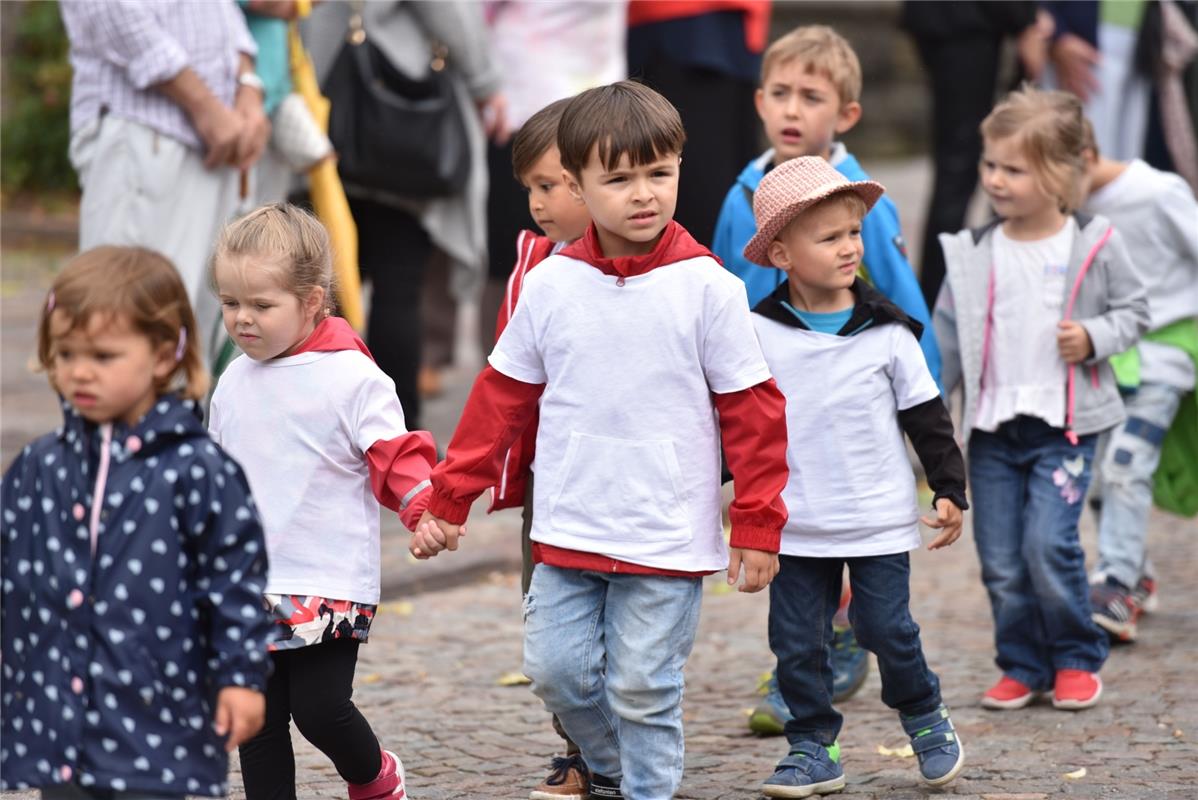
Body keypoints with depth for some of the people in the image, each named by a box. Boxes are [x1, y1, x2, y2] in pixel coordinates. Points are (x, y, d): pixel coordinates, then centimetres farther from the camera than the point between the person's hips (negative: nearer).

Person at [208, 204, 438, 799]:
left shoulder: (352, 378, -9)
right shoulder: (235, 383, 11)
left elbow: (395, 457, -11)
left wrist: (426, 509, -28)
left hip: (330, 584, -6)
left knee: (319, 707, -9)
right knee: (258, 721, 6)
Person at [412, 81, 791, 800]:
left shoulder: (707, 287, -6)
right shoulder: (550, 285, 1)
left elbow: (752, 410, -2)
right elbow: (501, 400, 10)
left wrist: (758, 528, -3)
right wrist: (449, 501, 9)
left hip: (667, 544, -3)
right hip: (568, 532, 3)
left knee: (643, 688, -2)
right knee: (558, 671, 4)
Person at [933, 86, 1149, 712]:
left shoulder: (1095, 246, -3)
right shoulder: (973, 255, 4)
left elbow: (1133, 310, 6)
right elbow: (946, 338, 10)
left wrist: (1093, 338, -12)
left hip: (1065, 424, -3)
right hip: (993, 427, 4)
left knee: (1049, 543, -15)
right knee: (1000, 561, 3)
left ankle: (1076, 659, 5)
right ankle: (1023, 666, 18)